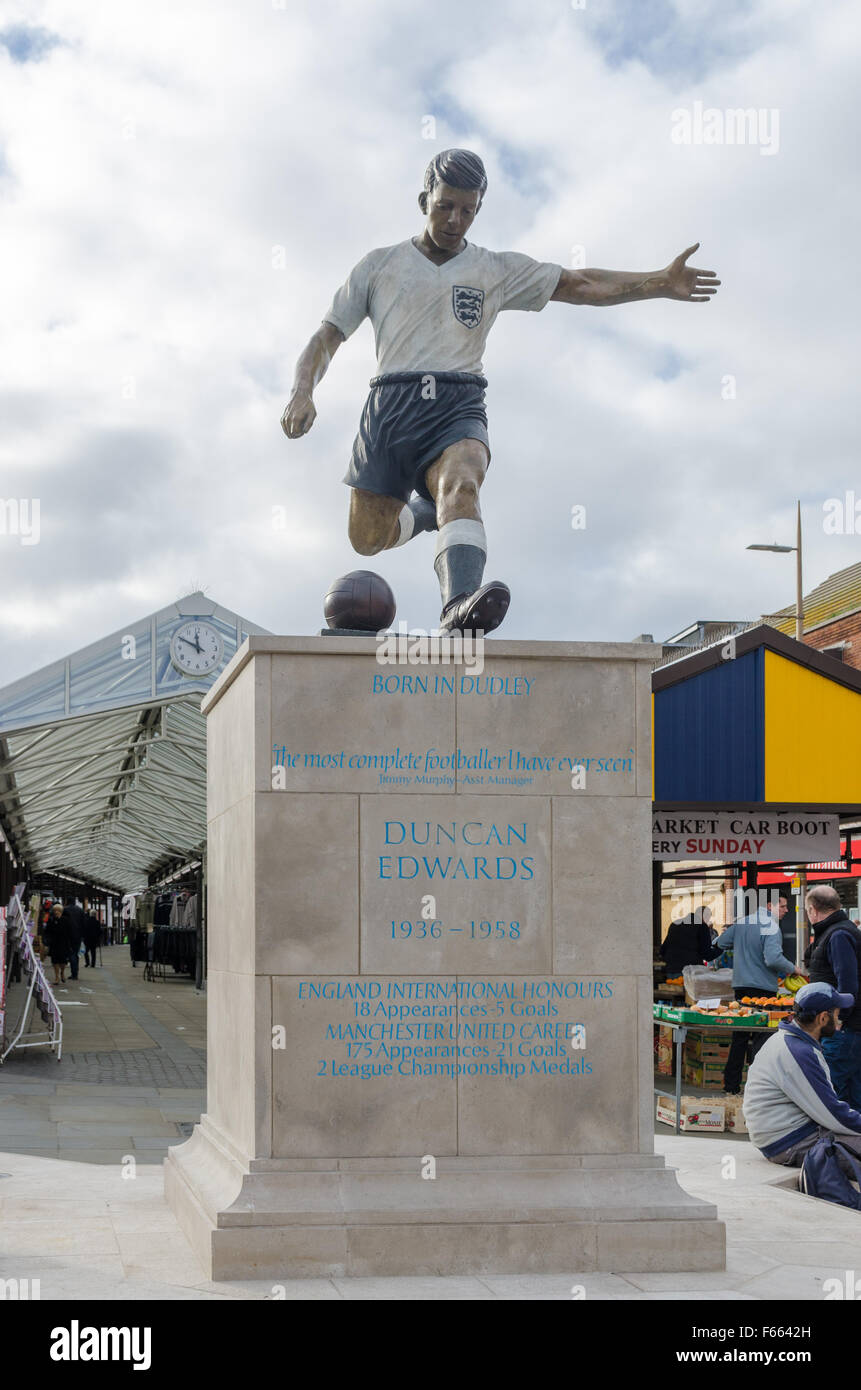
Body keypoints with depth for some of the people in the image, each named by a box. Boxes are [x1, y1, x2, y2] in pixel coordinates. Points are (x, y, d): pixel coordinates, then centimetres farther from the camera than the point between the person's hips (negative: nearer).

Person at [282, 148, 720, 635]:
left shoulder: (497, 270, 16)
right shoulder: (380, 264, 15)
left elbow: (581, 285, 9)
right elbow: (327, 337, 13)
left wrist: (661, 283, -2)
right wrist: (303, 393, -6)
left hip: (459, 408, -2)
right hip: (392, 406, 2)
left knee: (461, 485, -33)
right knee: (368, 537, 1)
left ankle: (460, 607, -57)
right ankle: (424, 512, 36)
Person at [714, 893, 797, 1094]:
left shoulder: (741, 922, 10)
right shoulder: (771, 927, -13)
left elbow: (721, 943, 19)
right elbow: (773, 959, -23)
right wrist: (792, 968, -8)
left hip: (740, 985, 7)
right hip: (763, 988, -7)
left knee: (739, 1036, 13)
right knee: (761, 1036, -2)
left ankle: (731, 1085, 16)